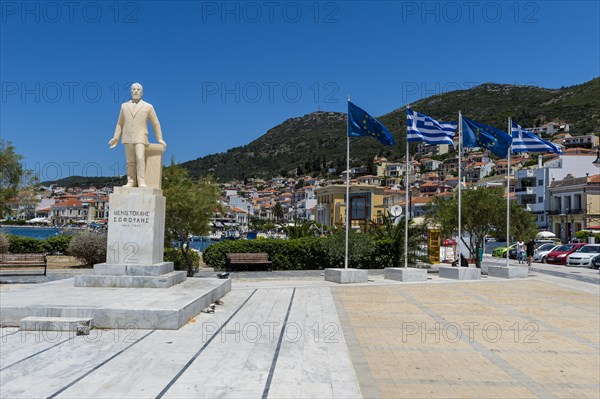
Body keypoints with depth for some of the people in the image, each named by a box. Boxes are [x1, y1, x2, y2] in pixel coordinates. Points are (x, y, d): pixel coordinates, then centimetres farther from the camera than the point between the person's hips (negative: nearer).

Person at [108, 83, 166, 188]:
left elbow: (155, 124, 8)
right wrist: (115, 138, 8)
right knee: (130, 162, 3)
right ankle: (131, 182, 8)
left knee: (140, 159, -18)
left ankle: (141, 182, -18)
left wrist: (159, 139, 3)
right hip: (128, 138, 3)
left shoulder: (148, 107, 5)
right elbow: (120, 123, 15)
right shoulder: (124, 106, 12)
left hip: (140, 138, -3)